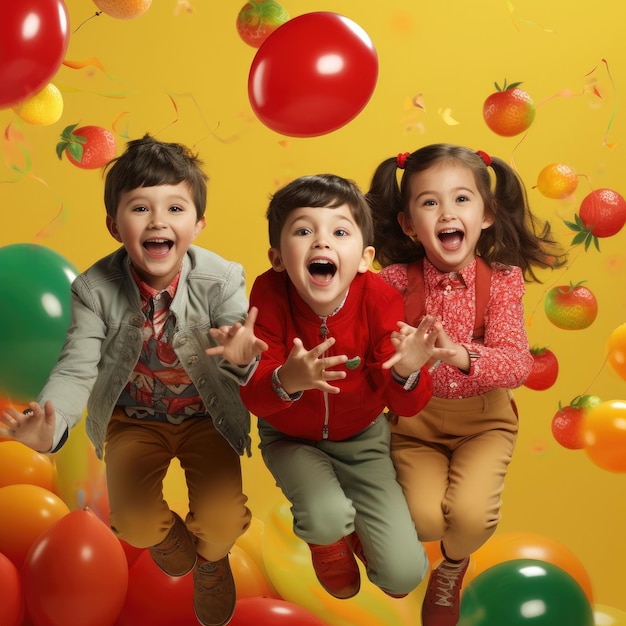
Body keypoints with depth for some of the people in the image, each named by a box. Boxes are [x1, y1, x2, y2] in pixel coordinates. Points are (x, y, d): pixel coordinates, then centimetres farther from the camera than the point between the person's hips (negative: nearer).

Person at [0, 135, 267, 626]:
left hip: (206, 416, -1)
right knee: (134, 522, -13)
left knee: (223, 523, -14)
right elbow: (76, 369, -21)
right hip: (133, 419, 1)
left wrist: (242, 357, -57)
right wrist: (50, 426, -41)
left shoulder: (221, 279, -24)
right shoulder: (95, 289, -21)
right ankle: (170, 539, 28)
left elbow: (240, 345, -30)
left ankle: (212, 558, 28)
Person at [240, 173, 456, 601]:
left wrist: (407, 371, -49)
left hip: (361, 438, 1)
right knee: (327, 516, -31)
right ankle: (326, 541, 9)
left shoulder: (379, 298, -24)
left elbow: (407, 405, -24)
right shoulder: (269, 293, -26)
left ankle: (354, 523, 27)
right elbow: (253, 396, -27)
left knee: (403, 575, -8)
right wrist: (287, 381, -51)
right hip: (290, 438, -1)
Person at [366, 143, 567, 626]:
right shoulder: (396, 280, -13)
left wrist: (460, 356, -40)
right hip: (415, 418, 0)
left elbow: (518, 363, -22)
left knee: (470, 516, -21)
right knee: (425, 518, -19)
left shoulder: (502, 279, -13)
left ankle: (452, 569, 18)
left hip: (483, 418, 0)